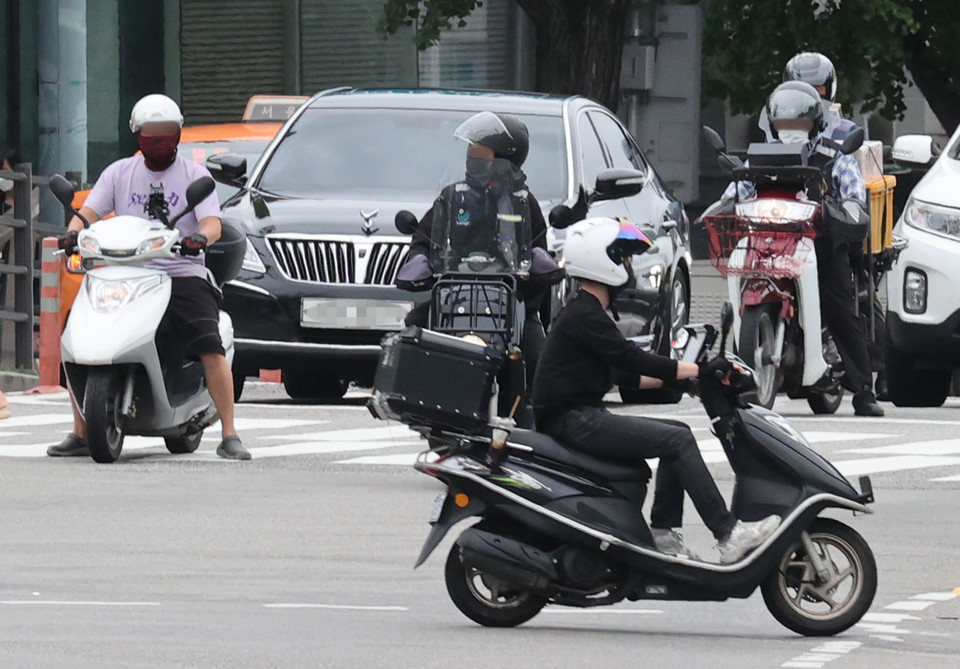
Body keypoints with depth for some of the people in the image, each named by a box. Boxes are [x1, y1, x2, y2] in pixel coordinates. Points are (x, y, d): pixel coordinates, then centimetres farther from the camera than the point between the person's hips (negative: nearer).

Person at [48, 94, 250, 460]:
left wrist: (200, 238, -29)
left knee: (211, 348, -20)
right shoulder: (119, 173, 14)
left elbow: (212, 223, -6)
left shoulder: (194, 175, 6)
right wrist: (73, 232, -17)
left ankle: (229, 436, -14)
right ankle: (80, 434, 2)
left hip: (184, 274, -2)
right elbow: (88, 212, 6)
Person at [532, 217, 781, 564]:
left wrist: (679, 375, 15)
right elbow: (631, 360, -19)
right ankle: (728, 535, -20)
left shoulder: (585, 312, 20)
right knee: (677, 440, -17)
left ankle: (663, 533, 1)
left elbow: (627, 374, 23)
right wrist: (700, 370, -17)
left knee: (678, 434, 9)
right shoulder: (584, 316, -13)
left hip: (581, 416, 11)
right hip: (573, 420, -11)